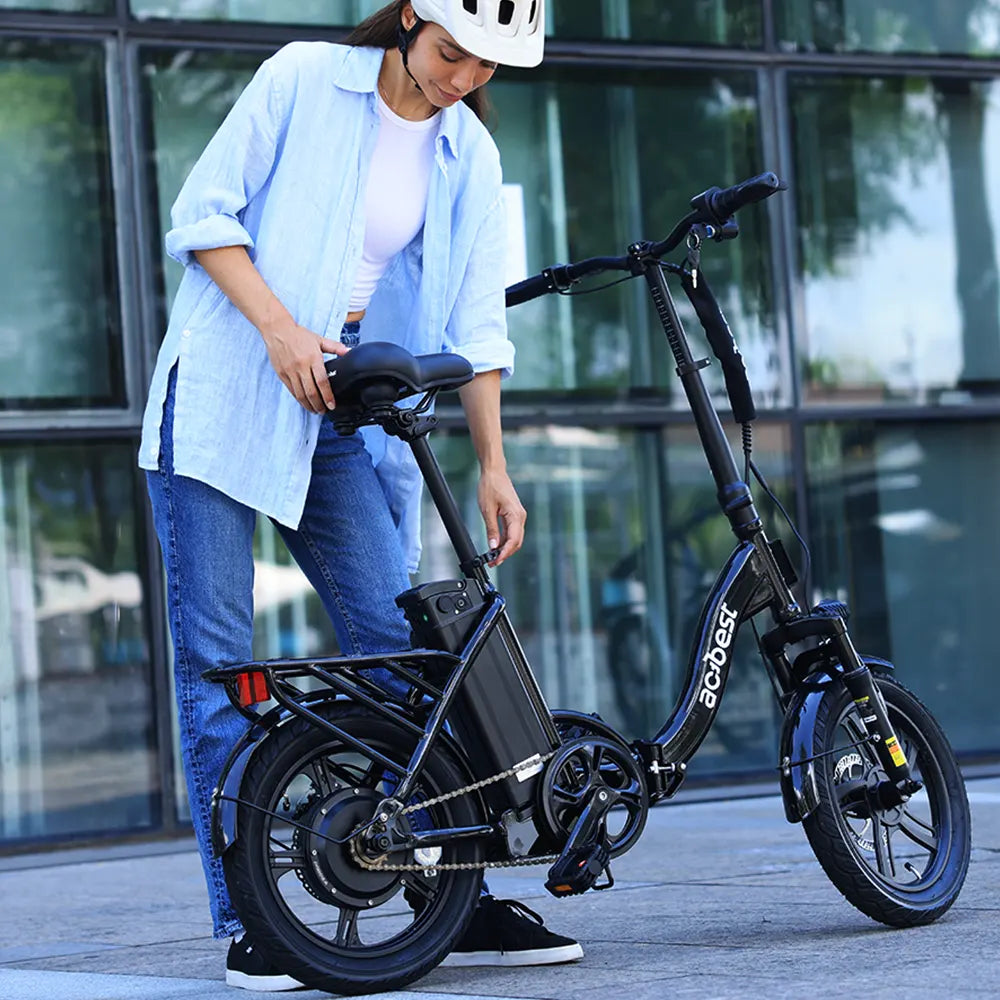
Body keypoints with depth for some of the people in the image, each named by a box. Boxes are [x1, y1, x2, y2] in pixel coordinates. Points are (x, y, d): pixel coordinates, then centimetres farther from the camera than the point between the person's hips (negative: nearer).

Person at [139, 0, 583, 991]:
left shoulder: (469, 157, 8)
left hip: (345, 416, 4)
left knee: (398, 646, -2)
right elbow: (203, 213, -6)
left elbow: (474, 323, 7)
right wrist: (280, 327, -18)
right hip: (223, 394, -4)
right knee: (215, 656, -6)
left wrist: (493, 464, 0)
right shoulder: (301, 80, -4)